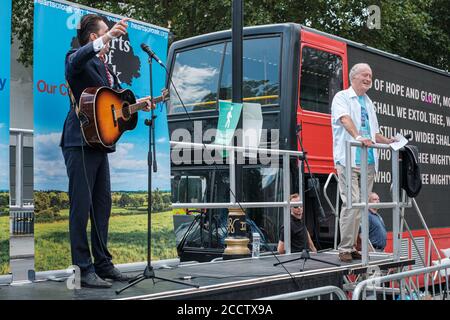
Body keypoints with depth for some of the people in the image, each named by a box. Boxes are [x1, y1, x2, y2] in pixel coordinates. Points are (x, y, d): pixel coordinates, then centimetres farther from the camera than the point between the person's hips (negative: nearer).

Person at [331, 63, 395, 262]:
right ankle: (345, 249, -8)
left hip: (369, 161, 7)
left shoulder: (368, 103, 24)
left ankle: (352, 246, 12)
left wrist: (388, 141, 12)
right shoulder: (342, 97, 1)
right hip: (349, 159, -7)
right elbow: (345, 119, -19)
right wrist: (358, 137, -36)